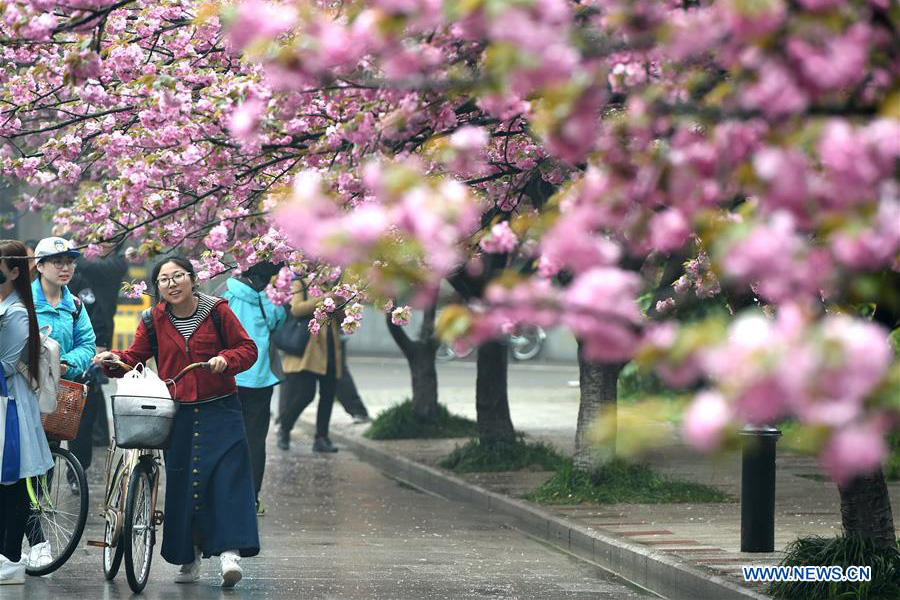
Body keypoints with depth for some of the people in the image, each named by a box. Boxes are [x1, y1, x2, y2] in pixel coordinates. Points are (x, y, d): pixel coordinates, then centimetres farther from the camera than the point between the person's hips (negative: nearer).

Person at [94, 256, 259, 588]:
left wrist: (227, 359, -18)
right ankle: (189, 559, 12)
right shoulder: (154, 321, 5)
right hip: (177, 413, 2)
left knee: (225, 476, -12)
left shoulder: (217, 311, -2)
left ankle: (229, 551, -15)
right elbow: (134, 357, 5)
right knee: (180, 482, 2)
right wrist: (114, 360, -16)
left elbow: (247, 349, 1)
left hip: (219, 410, -2)